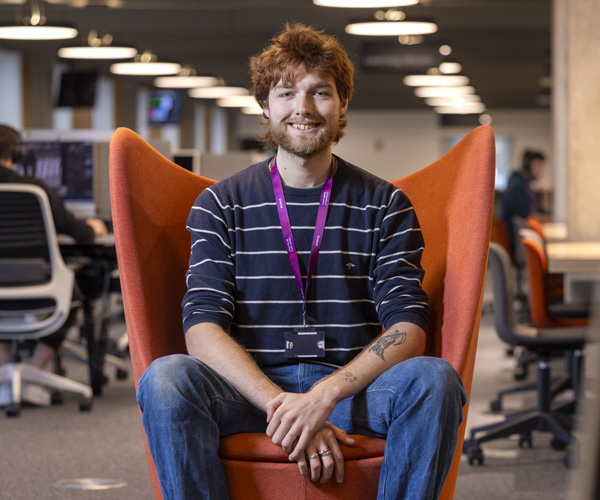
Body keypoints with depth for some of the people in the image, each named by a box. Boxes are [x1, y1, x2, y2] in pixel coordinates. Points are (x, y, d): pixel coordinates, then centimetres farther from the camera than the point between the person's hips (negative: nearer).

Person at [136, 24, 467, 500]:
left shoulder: (385, 205, 9)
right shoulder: (220, 205, 8)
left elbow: (408, 328, -2)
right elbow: (203, 329, -4)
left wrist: (325, 394, -21)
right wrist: (282, 403, -21)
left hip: (352, 387, 0)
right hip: (250, 388, 0)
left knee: (434, 378, -31)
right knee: (165, 379, -31)